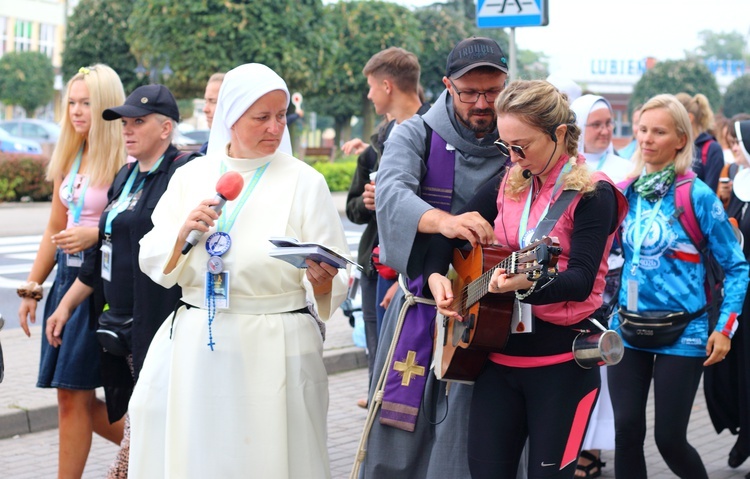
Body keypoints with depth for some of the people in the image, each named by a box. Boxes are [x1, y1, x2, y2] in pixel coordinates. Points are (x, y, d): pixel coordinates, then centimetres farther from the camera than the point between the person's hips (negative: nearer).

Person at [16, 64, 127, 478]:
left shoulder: (124, 159, -10)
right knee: (75, 397, 8)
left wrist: (96, 234, -23)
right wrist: (31, 288, 17)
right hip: (68, 276, 7)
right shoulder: (68, 159, 12)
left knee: (72, 393, -5)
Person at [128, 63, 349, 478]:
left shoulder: (304, 181, -1)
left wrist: (321, 279, -26)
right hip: (195, 347, 3)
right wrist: (183, 233, -13)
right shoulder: (191, 176, 8)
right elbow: (153, 265, 5)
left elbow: (335, 282, -5)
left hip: (275, 349, -3)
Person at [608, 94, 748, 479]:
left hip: (681, 333, -3)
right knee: (627, 432, -2)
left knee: (669, 438, 0)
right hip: (628, 329, 4)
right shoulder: (626, 192, 4)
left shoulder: (698, 196, -8)